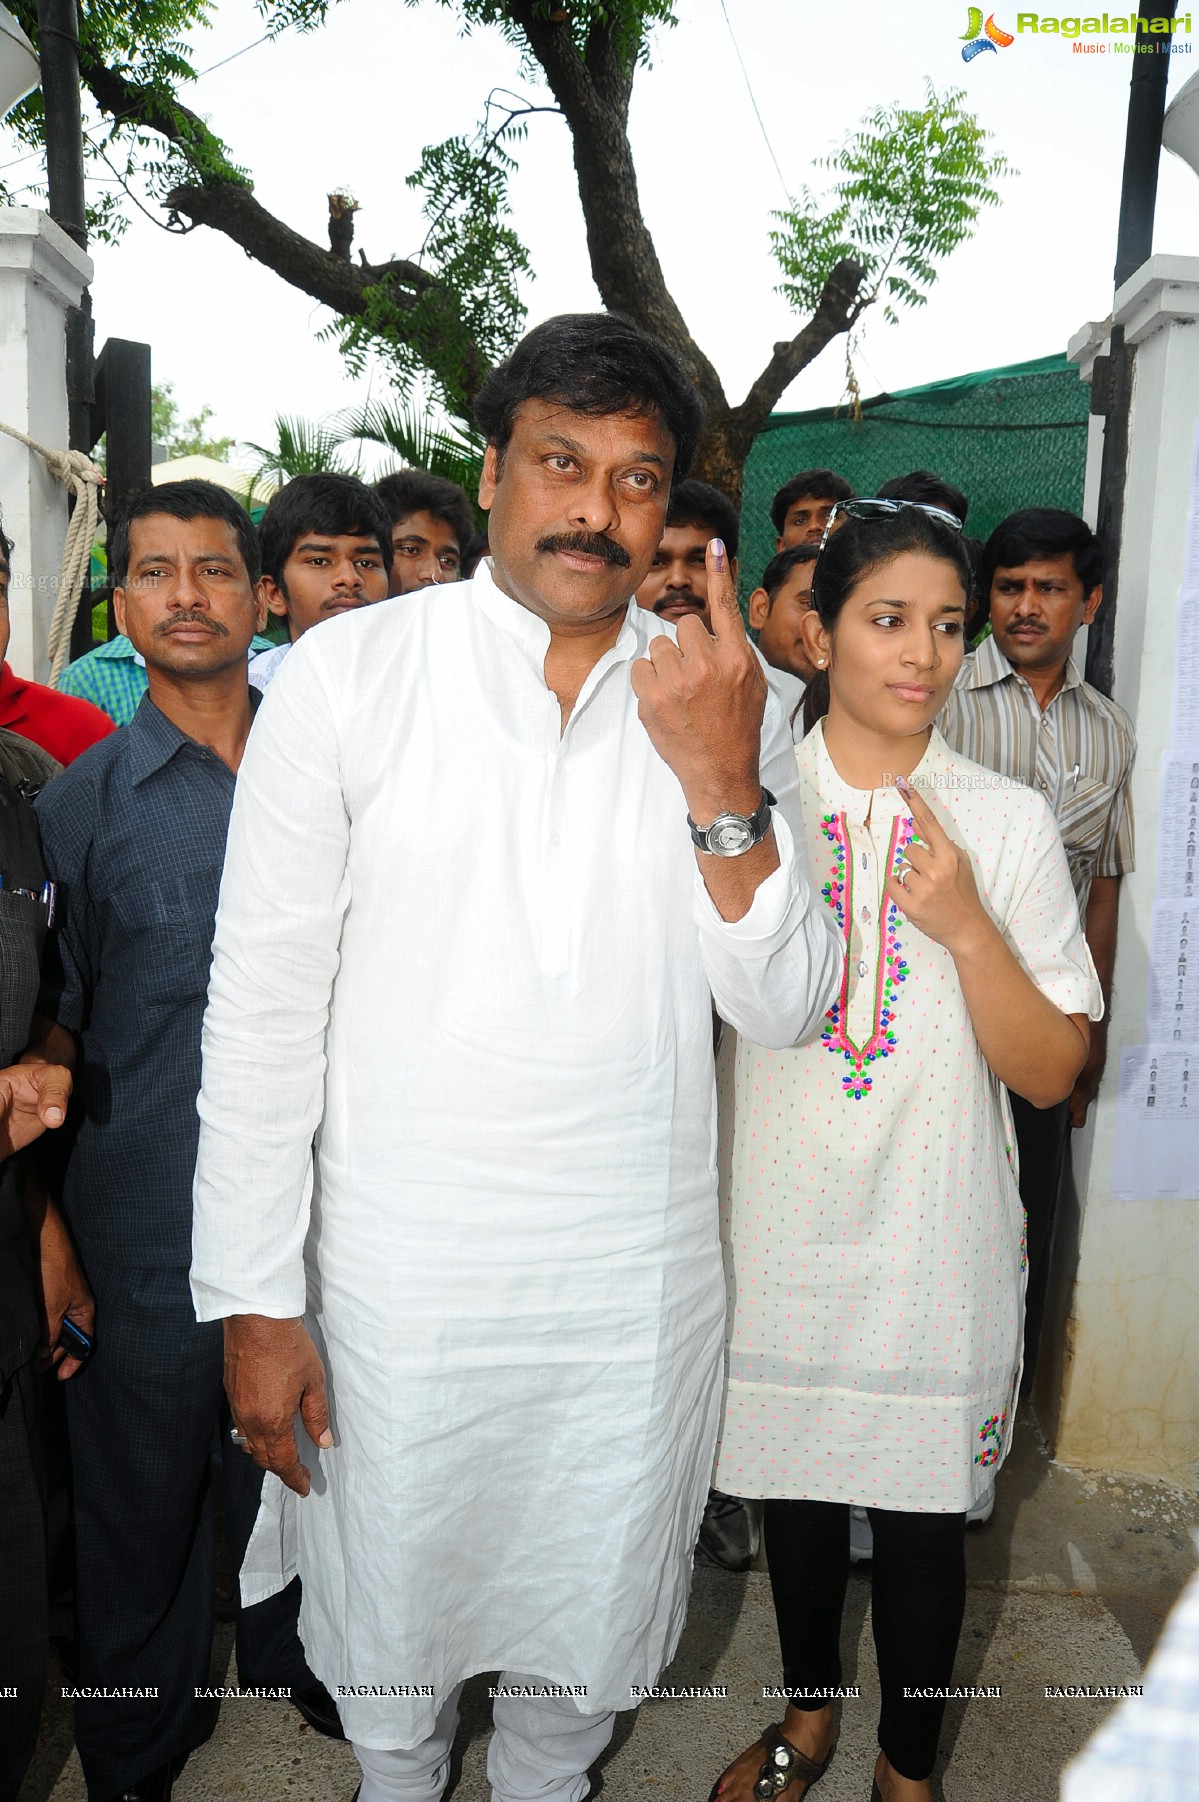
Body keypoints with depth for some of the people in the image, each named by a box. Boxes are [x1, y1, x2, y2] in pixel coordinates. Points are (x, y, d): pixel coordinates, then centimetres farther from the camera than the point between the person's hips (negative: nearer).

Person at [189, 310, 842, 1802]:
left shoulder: (725, 704, -2)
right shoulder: (345, 674, -9)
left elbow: (784, 1009, -6)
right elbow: (263, 1001, -8)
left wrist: (723, 788, -22)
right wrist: (255, 1301, -7)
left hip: (637, 1283, 2)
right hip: (395, 1276, -2)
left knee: (589, 1637, 22)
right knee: (387, 1626, 20)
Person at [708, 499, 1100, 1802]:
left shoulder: (1009, 824, -5)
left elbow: (1050, 1072, -6)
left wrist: (967, 927, -19)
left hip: (931, 1244, -1)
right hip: (778, 1233, 1)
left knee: (922, 1504, 14)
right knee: (791, 1481, 19)